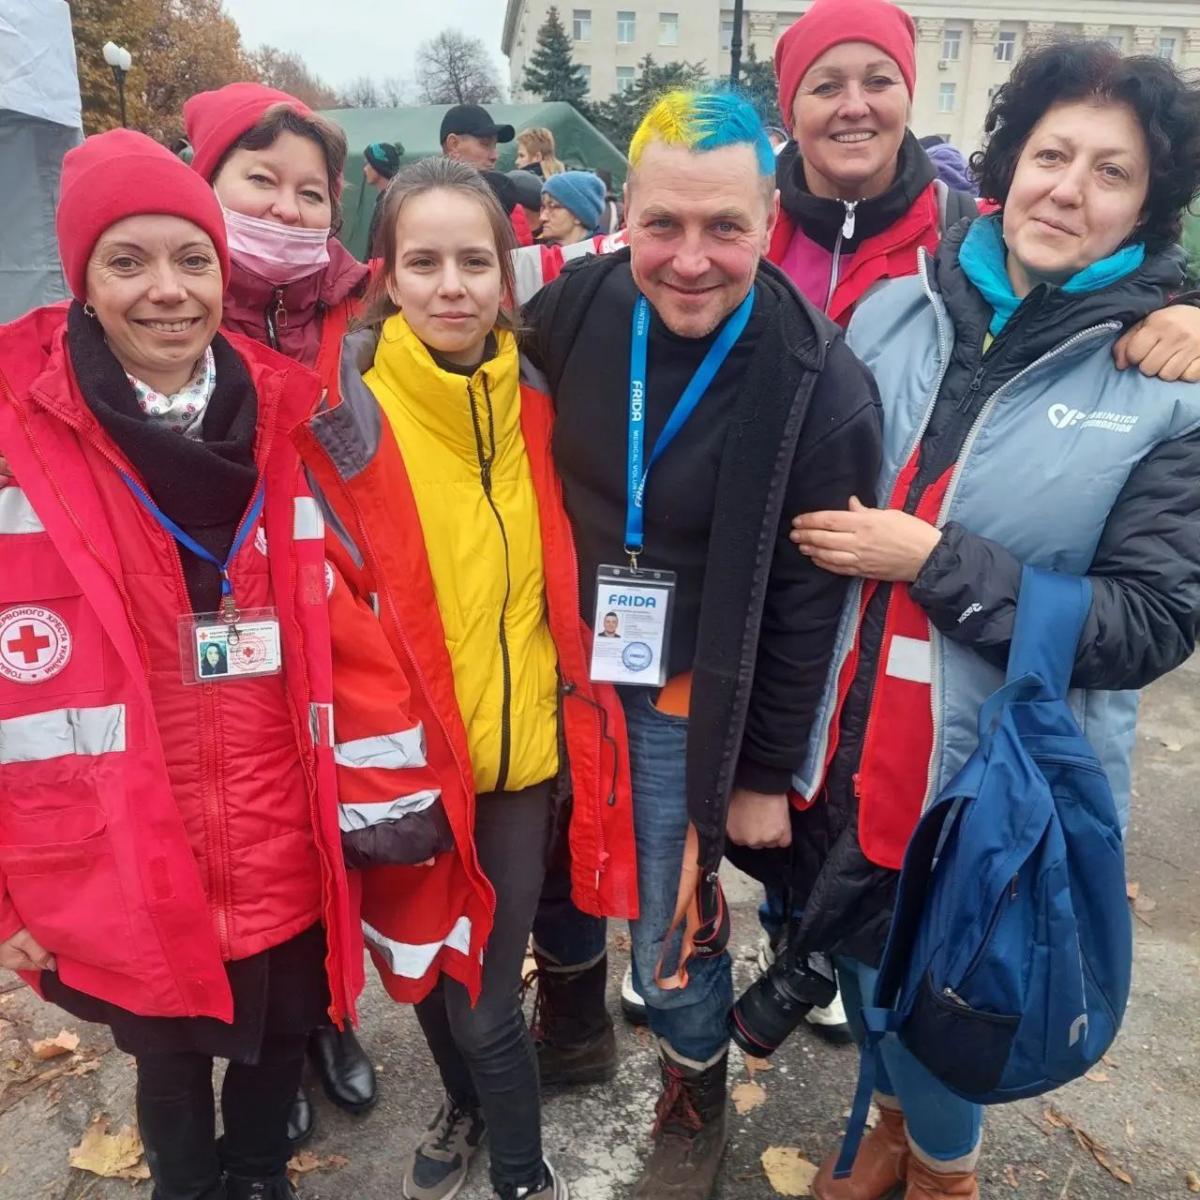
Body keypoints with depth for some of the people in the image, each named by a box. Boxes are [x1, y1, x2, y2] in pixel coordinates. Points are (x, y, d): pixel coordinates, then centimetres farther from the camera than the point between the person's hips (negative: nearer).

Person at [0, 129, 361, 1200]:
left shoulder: (287, 416, -1)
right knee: (170, 1056, 19)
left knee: (285, 1036, 20)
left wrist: (352, 797, 8)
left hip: (283, 848, 3)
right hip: (123, 866, -2)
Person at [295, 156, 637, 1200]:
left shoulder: (534, 402, -1)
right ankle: (469, 1107, 53)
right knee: (431, 967, 21)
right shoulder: (345, 416, -12)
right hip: (409, 757, -1)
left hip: (526, 741, 2)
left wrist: (575, 699, 7)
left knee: (485, 991, 10)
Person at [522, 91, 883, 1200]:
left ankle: (696, 1104, 41)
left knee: (670, 929, 8)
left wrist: (766, 771, -6)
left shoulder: (821, 389, -20)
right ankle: (573, 1028, 53)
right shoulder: (573, 306, -11)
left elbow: (804, 605, -13)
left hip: (688, 697, -4)